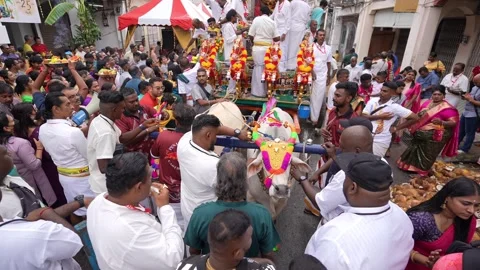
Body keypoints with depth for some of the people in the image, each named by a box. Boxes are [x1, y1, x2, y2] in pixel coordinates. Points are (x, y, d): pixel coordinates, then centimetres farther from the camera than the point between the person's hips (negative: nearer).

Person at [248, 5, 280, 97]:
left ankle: (258, 91, 9)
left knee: (258, 68, 5)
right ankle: (267, 90, 18)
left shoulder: (257, 19, 1)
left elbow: (251, 35, -1)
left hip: (257, 48, -1)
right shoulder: (272, 22, 5)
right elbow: (277, 38, 2)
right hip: (268, 48, 2)